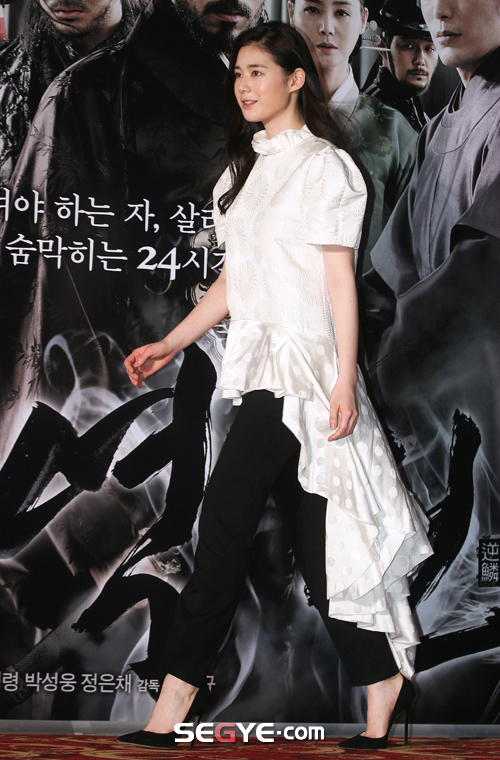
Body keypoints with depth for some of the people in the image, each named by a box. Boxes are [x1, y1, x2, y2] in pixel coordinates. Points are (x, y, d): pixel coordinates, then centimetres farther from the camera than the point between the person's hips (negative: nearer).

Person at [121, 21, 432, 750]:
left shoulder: (326, 165, -4)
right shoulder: (246, 169, 19)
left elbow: (340, 279, -9)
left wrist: (343, 380, -15)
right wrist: (170, 344, 13)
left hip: (304, 362, -8)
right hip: (259, 363, 8)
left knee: (226, 523, -10)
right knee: (313, 534, 8)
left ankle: (172, 705, -5)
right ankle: (384, 686, 17)